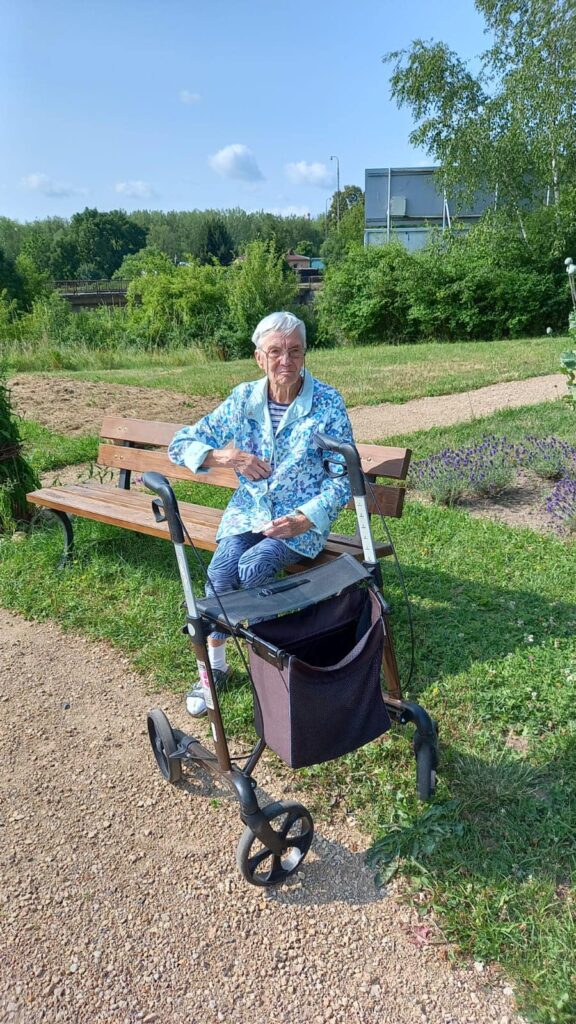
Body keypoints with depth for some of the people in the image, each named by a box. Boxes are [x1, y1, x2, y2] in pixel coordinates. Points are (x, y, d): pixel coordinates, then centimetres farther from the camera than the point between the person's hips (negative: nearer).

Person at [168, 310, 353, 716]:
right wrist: (227, 456, -19)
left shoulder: (328, 403, -10)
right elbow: (180, 444, 1)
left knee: (253, 566, -28)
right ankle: (214, 665, -5)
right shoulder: (244, 398, -2)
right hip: (250, 508, 3)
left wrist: (305, 519, -21)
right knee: (221, 569, -23)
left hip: (303, 517, -3)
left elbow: (343, 478, -7)